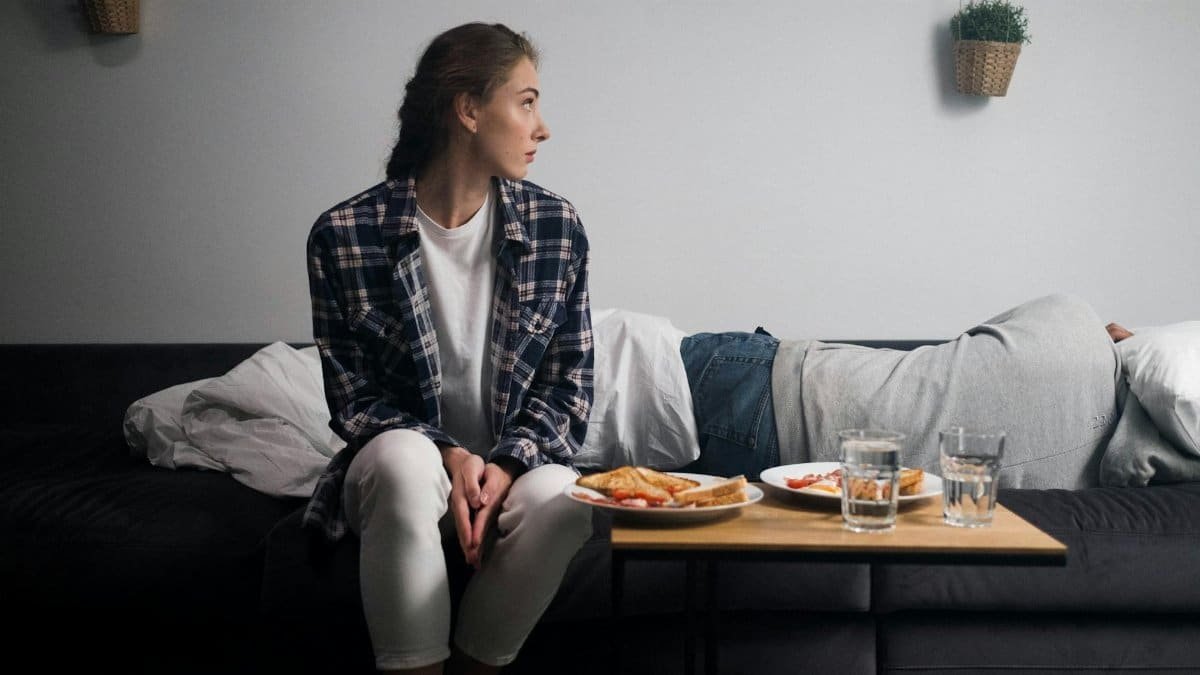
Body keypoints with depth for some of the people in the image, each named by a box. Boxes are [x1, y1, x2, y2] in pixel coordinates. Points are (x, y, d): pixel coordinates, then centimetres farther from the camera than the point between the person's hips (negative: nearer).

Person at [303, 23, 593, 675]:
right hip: (412, 456, -2)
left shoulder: (556, 227, 0)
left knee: (562, 500, -32)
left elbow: (569, 382, 2)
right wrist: (448, 456, -21)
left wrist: (506, 465, -15)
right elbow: (351, 396, -4)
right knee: (403, 462, -36)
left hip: (516, 464, 2)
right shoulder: (345, 235, -7)